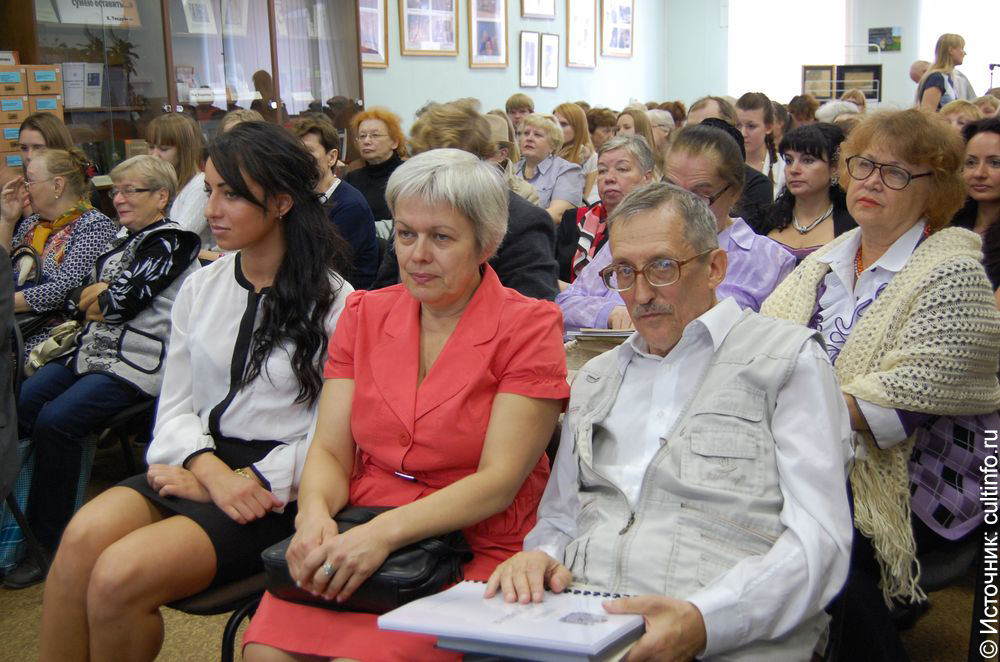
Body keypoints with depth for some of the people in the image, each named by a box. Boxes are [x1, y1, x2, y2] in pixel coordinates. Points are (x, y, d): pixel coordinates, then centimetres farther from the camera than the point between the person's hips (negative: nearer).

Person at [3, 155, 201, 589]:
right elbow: (77, 299, 19)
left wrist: (90, 297, 5)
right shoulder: (121, 240, 22)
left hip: (136, 362, -8)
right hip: (92, 351, 8)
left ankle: (50, 543, -14)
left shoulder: (170, 242, -4)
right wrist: (102, 290, -2)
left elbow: (124, 302, -13)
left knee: (56, 420, -26)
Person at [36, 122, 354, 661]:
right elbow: (176, 405, 10)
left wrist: (243, 481, -14)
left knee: (121, 576, -25)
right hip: (196, 463, 5)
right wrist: (211, 469, -9)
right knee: (84, 536, -26)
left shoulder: (334, 302, -6)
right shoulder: (201, 287, 12)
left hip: (275, 490, -5)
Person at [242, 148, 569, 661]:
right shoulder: (365, 315, 10)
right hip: (356, 542, 4)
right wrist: (316, 513, -16)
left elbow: (499, 480, -11)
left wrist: (383, 533, -21)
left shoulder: (529, 327, -4)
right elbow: (330, 451, 6)